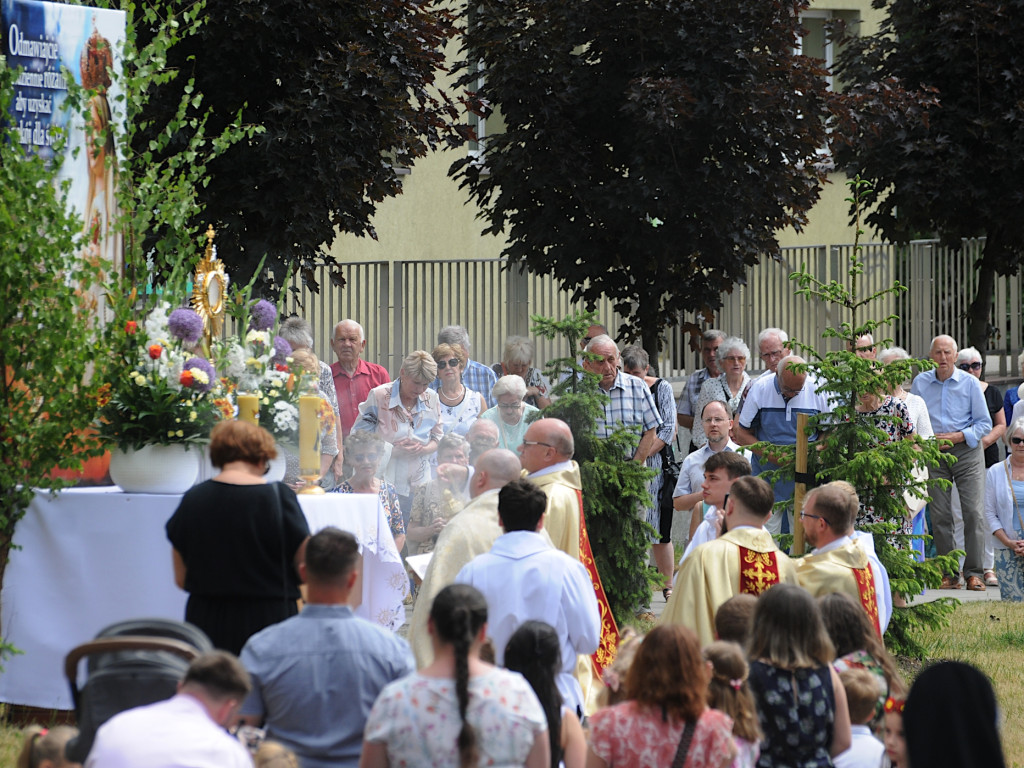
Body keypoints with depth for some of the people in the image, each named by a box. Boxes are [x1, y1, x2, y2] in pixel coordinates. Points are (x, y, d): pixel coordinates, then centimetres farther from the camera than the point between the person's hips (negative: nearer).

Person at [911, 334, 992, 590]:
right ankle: (949, 574, 5)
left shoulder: (970, 383, 0)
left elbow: (984, 423, 2)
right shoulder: (920, 383, 6)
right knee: (939, 514, -1)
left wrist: (957, 437, -11)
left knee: (973, 511, -9)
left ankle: (974, 572, -6)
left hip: (967, 451, -2)